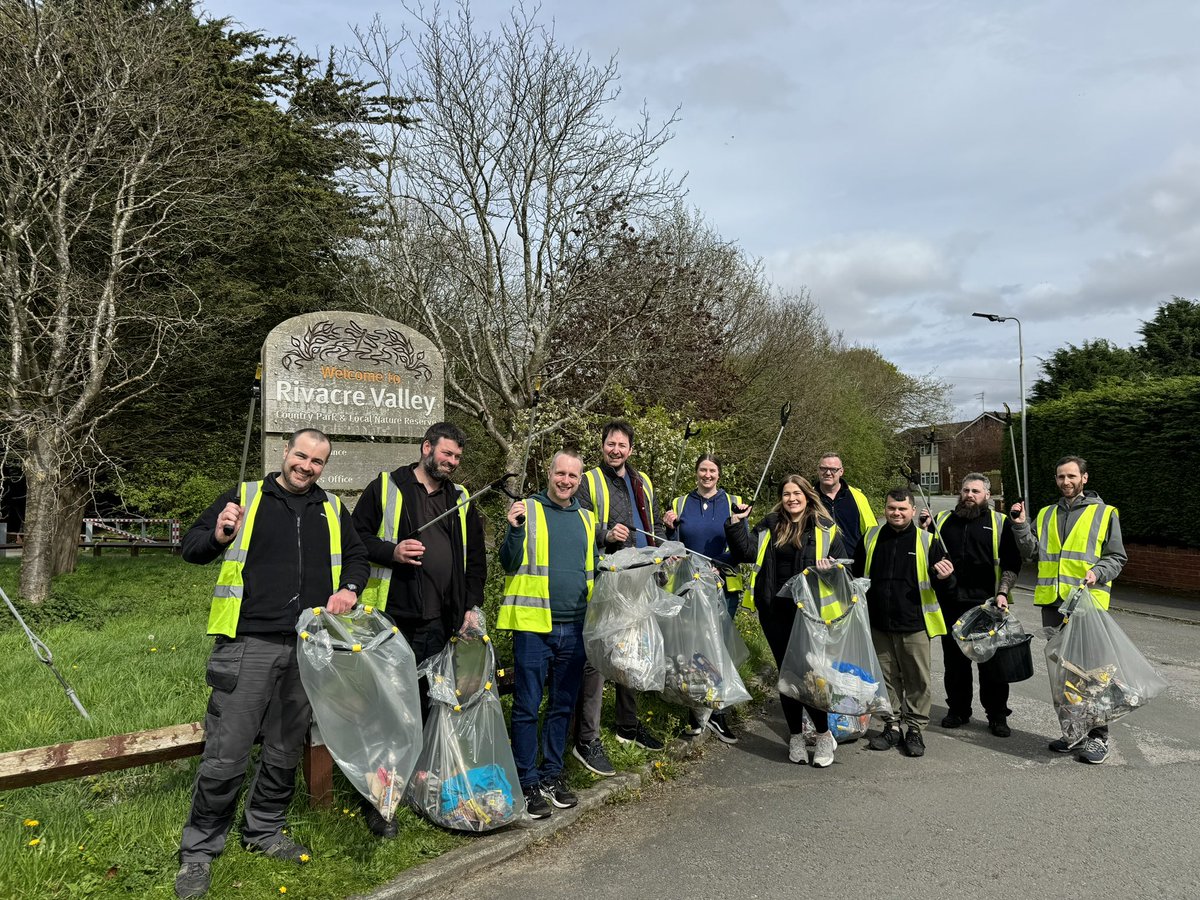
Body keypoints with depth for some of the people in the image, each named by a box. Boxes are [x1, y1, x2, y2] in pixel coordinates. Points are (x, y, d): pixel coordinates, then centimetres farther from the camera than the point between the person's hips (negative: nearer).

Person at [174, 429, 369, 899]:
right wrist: (218, 535, -21)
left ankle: (264, 830, 33)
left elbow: (357, 557, 22)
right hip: (249, 645, -4)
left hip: (307, 649, 4)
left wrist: (348, 588, 2)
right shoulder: (243, 497, 2)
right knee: (226, 754, -3)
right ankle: (199, 851, 15)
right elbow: (191, 547, 1)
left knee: (286, 750, 14)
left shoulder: (332, 509, 13)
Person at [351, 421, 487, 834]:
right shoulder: (386, 487, 2)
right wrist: (390, 551, -17)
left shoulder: (461, 500, 14)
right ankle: (375, 800, 10)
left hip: (438, 622, 4)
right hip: (390, 617, -4)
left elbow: (475, 558, 17)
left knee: (427, 705, 12)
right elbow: (357, 536, 0)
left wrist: (471, 607, 9)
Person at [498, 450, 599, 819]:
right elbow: (509, 565, -6)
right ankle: (527, 782, 13)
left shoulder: (586, 518, 12)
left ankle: (552, 774, 27)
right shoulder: (528, 510, -3)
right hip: (534, 625, -5)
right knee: (528, 706, 1)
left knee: (563, 705, 13)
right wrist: (515, 530, -22)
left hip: (575, 627, 5)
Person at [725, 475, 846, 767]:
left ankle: (823, 734, 16)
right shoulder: (770, 526, 10)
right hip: (775, 611, 3)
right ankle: (795, 736, 24)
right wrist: (736, 524, -10)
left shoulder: (825, 529, 4)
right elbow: (747, 552, 2)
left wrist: (830, 570, -15)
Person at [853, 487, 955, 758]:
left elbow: (943, 587, 2)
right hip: (878, 624, 3)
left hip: (914, 624, -3)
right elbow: (857, 576, 17)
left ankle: (915, 730, 19)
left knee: (917, 679, 5)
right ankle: (892, 727, 25)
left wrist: (945, 578, -21)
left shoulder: (927, 541, -2)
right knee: (887, 678, 12)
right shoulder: (871, 538, 5)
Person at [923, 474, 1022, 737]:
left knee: (992, 661, 3)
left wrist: (1002, 593, -10)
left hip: (987, 605, -2)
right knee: (954, 659, 10)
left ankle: (997, 714, 15)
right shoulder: (943, 520, 12)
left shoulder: (1000, 523, 4)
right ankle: (958, 709, 23)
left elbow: (1011, 564, 3)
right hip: (950, 604, 3)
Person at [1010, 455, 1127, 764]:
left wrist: (1098, 572, -17)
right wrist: (1021, 527, -2)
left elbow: (1117, 557, 2)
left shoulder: (1104, 513, 3)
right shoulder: (1046, 515, 15)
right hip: (1052, 602, 5)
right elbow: (1034, 553, 10)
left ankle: (1098, 736, 8)